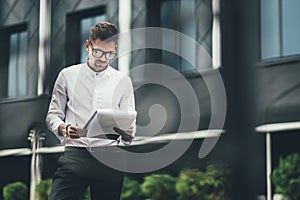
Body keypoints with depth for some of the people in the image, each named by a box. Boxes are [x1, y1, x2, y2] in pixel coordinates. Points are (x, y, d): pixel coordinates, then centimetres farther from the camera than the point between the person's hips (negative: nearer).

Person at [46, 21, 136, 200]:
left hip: (110, 155, 1)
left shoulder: (123, 81, 12)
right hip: (75, 153, -1)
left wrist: (127, 133, -13)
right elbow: (53, 115, 13)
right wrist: (63, 128, -10)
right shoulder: (68, 75, 10)